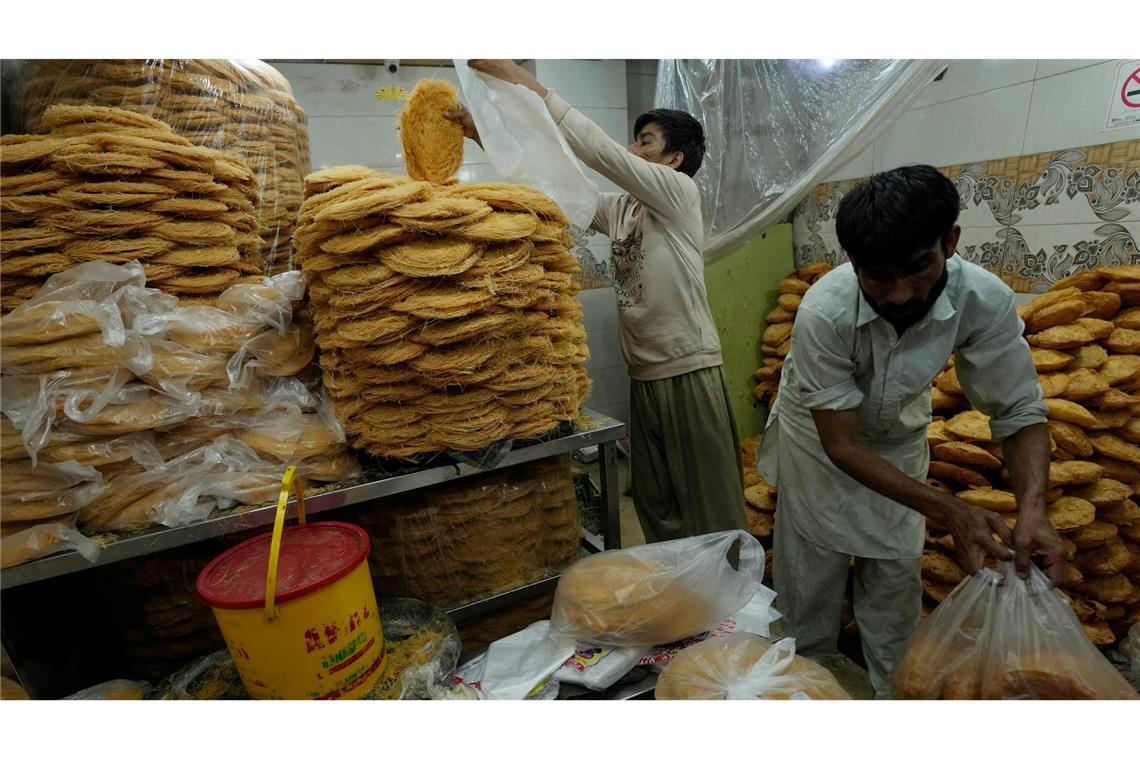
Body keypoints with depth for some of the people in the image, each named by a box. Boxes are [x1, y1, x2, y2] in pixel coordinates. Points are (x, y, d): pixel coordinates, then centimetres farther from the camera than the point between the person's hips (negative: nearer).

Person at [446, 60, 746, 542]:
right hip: (643, 376, 7)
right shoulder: (619, 207, 12)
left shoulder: (679, 191, -7)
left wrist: (525, 81, -15)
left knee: (711, 509, 3)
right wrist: (488, 137, 1)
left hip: (689, 373, -7)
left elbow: (599, 151, -16)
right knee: (655, 506, 17)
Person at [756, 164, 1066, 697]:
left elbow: (1020, 414, -17)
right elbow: (841, 444, -29)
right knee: (810, 573, 8)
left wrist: (1032, 508, -35)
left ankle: (893, 690, 36)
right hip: (821, 437, -2)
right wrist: (949, 512, -35)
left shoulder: (985, 301, -28)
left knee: (896, 574, 12)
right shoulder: (824, 312, -36)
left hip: (899, 440, 3)